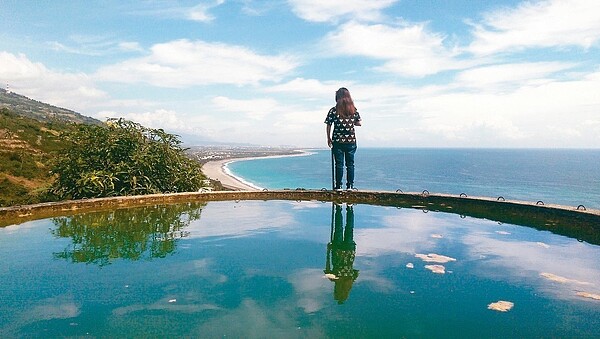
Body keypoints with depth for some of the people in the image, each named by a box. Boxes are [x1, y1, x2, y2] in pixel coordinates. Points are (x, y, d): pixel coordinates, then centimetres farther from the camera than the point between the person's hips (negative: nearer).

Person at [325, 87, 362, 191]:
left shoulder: (333, 110, -5)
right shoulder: (353, 110, 2)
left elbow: (329, 125, -3)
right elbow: (359, 123, 8)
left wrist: (329, 138, 8)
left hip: (338, 141, -2)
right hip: (351, 140, 2)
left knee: (339, 164, 3)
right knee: (350, 164, 8)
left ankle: (338, 186, 5)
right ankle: (350, 185, 10)